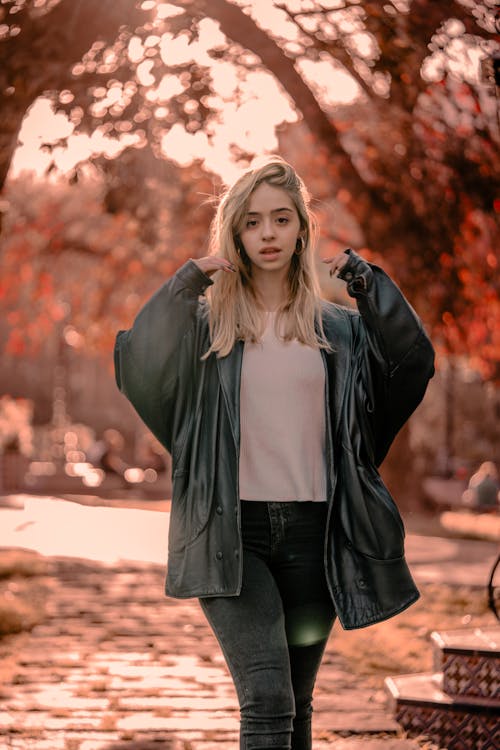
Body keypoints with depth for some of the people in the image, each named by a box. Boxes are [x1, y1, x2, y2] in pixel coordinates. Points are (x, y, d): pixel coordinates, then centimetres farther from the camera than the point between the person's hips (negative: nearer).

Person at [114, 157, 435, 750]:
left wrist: (373, 289, -7)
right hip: (232, 530, -3)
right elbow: (135, 365, -10)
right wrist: (185, 286, -17)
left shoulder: (338, 328, 12)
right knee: (267, 702, -17)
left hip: (312, 530, 3)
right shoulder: (204, 321, 5)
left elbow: (413, 366, 0)